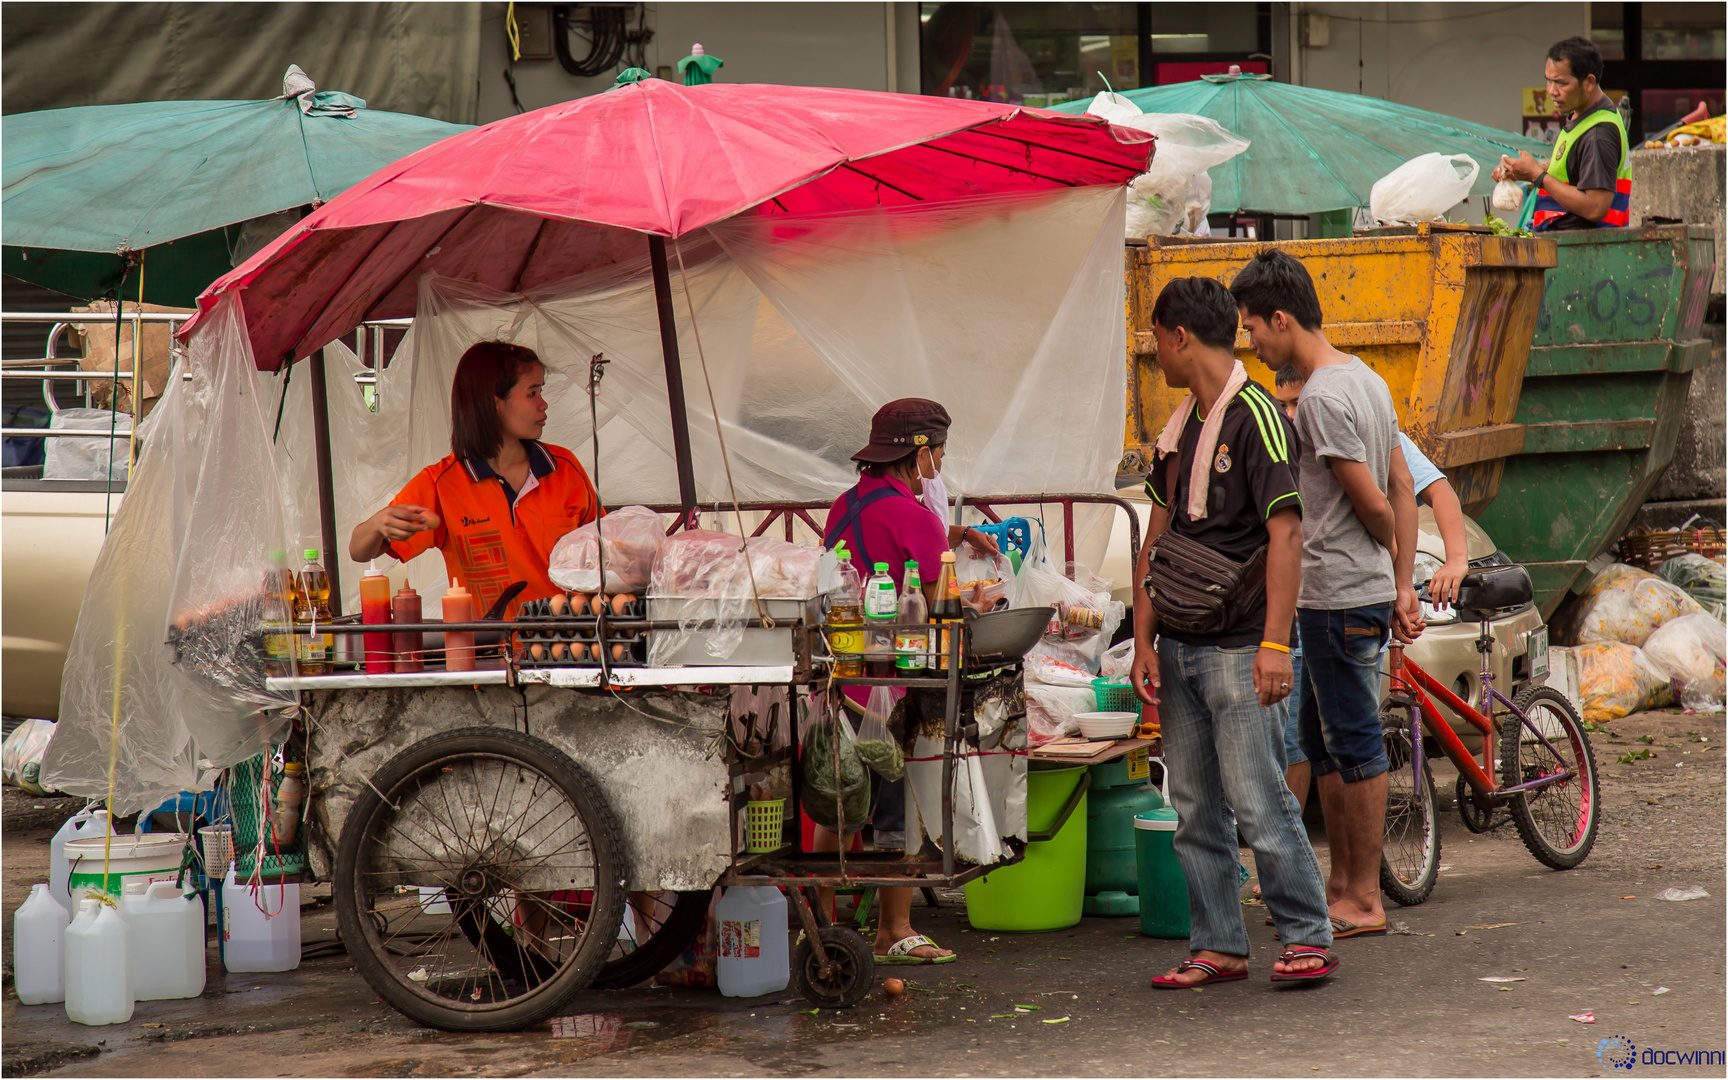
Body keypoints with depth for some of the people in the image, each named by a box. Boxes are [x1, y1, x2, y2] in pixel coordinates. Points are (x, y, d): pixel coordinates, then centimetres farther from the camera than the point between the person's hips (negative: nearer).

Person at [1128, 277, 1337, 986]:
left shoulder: (1256, 417, -10)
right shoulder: (1178, 429, 15)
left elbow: (1285, 534, -16)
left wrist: (1275, 644, -22)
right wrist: (1144, 641, 8)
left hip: (1236, 647, -8)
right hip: (1179, 647, 8)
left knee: (1257, 801, -9)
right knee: (1195, 808, 8)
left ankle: (1309, 937, 0)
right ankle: (1217, 947, 13)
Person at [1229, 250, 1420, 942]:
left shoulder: (1321, 400, -18)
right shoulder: (1365, 380, 13)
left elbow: (1373, 505, -18)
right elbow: (1402, 490, 14)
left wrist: (1385, 557, 3)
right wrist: (1402, 586, 14)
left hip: (1339, 598, -10)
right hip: (1366, 591, 10)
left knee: (1355, 744, -3)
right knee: (1322, 741, 17)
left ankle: (1364, 901, 3)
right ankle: (1342, 881, 23)